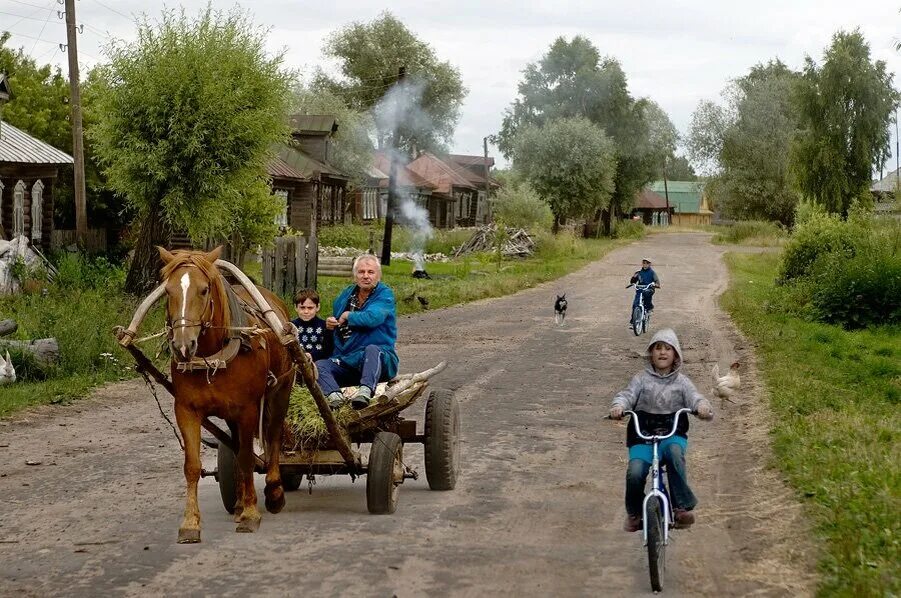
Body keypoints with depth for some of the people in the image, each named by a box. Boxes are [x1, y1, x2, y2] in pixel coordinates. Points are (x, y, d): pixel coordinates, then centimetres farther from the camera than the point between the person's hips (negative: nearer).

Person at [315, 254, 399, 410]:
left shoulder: (385, 295, -2)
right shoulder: (347, 294, 18)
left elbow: (372, 317, -22)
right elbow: (335, 320, 33)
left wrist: (348, 316, -4)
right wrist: (330, 323, 7)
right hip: (345, 361, 6)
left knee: (372, 350, -38)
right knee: (319, 365, -18)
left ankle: (365, 391, -61)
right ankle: (334, 395, -47)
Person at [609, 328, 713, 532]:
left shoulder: (681, 382, 10)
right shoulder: (642, 379, 9)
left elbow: (694, 397, -4)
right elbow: (627, 395, -3)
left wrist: (702, 406, -28)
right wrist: (618, 406, -27)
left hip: (673, 433, 0)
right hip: (643, 434, 0)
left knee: (674, 452, -37)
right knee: (635, 472, -24)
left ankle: (682, 506, -27)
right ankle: (634, 513, 6)